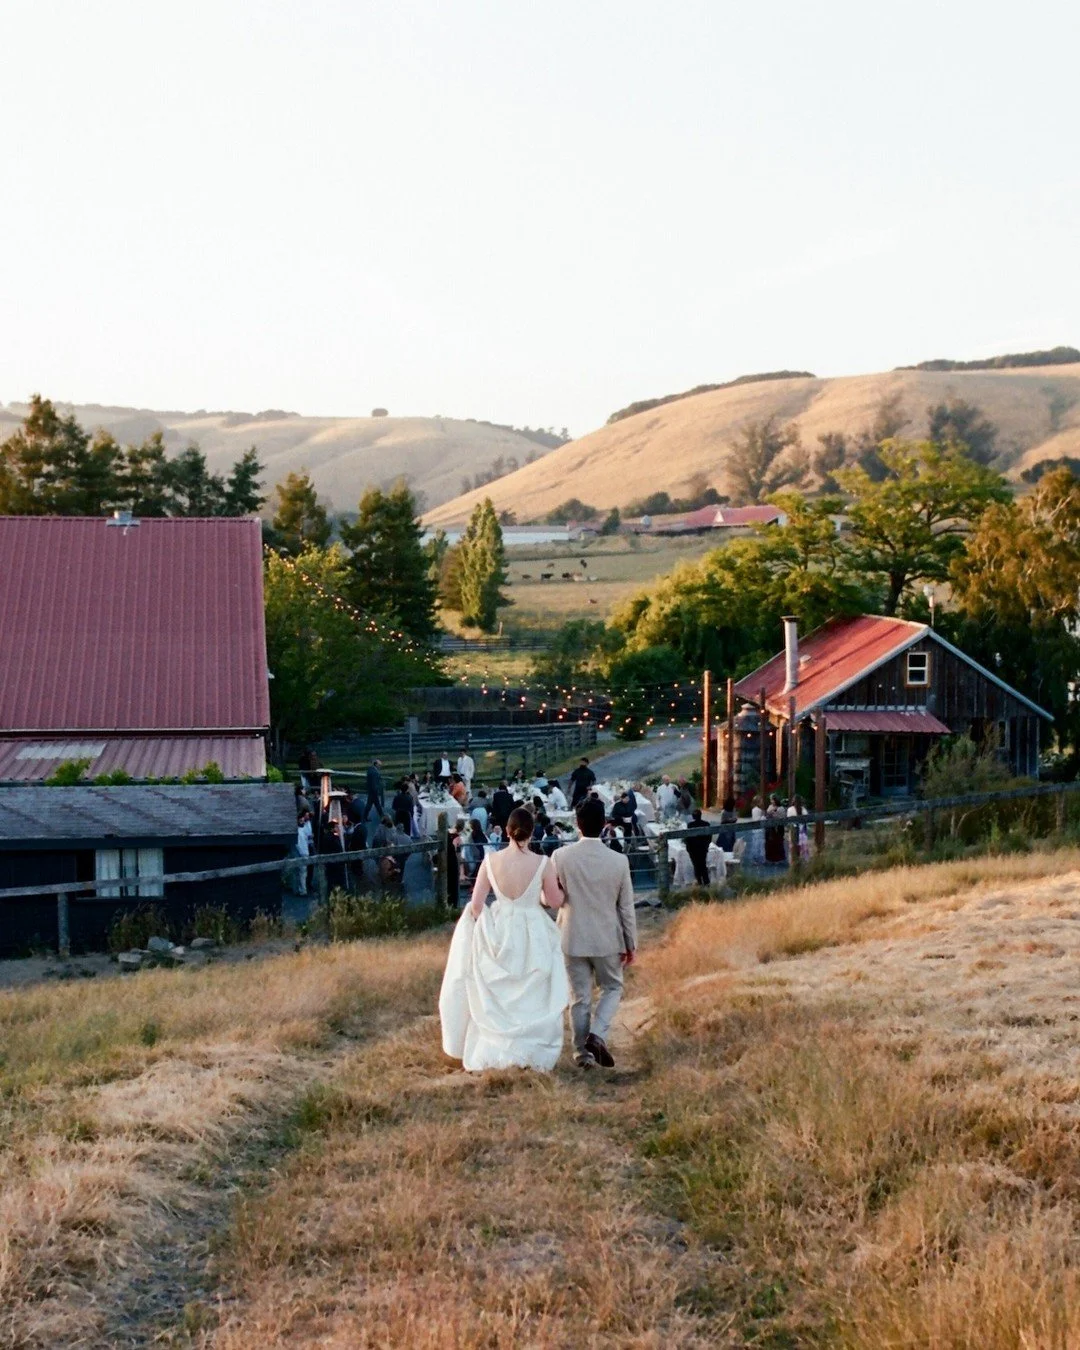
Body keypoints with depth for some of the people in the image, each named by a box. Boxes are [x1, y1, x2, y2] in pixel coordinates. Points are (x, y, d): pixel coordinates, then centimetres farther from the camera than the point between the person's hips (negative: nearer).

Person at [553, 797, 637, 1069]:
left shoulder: (561, 857, -12)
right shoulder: (618, 861, -10)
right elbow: (627, 907, -4)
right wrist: (631, 943, 7)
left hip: (574, 938, 0)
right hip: (607, 939, 0)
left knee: (579, 997, 11)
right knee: (612, 988, 18)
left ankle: (583, 1053, 15)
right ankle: (597, 1034, -2)